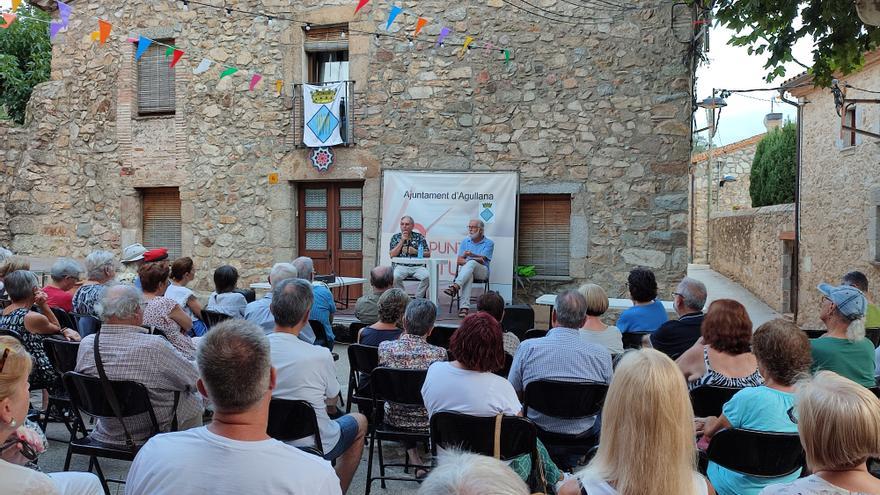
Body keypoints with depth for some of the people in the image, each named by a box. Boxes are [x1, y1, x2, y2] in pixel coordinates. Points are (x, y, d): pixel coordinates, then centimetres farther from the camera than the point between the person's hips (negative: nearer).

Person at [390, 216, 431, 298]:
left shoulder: (419, 237, 11)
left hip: (417, 266, 0)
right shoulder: (395, 237, 12)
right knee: (395, 277, -33)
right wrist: (402, 241, -4)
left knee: (427, 276, -29)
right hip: (401, 266, 0)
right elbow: (392, 255, 0)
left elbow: (428, 254, 8)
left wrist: (415, 251, -8)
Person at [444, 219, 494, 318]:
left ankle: (455, 287, -52)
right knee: (468, 276, -37)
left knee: (471, 263, -36)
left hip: (482, 271, -2)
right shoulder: (465, 242, 14)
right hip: (466, 270, 2)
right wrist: (472, 260, -13)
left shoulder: (489, 243, 3)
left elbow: (482, 260, -10)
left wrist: (471, 255, -29)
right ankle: (464, 307, -52)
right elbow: (459, 261, 6)